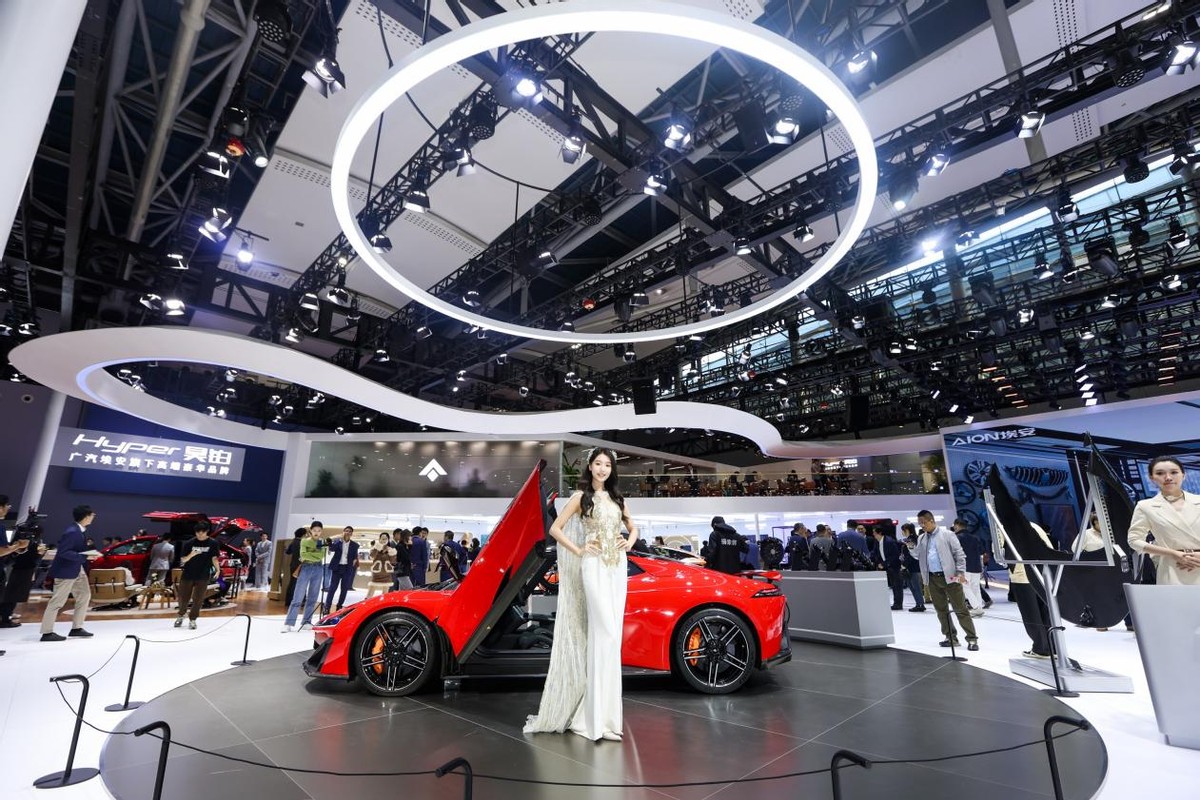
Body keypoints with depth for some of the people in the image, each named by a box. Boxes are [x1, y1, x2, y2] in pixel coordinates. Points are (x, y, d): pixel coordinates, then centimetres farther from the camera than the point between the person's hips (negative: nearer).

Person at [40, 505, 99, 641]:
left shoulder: (79, 530, 6)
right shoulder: (72, 532, -24)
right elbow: (63, 552, -27)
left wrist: (90, 553, 0)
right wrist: (85, 557, -25)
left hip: (78, 570, 10)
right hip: (66, 570, -10)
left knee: (85, 595, 12)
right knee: (57, 601, 0)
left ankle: (76, 628, 20)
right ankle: (47, 633, 11)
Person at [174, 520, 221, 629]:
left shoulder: (213, 543, -5)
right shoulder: (189, 543, -4)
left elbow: (214, 558, -3)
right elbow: (183, 559, -1)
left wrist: (217, 569, -18)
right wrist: (191, 555, -22)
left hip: (203, 576, -1)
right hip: (188, 575, 1)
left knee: (198, 599, 1)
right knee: (184, 598, 11)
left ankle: (192, 619, 16)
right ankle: (180, 616, 36)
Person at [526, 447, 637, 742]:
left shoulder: (617, 497, 12)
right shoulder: (580, 497, -2)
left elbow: (632, 526, 24)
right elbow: (555, 528, -2)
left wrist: (629, 543, 5)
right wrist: (578, 550, -8)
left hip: (618, 566, 5)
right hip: (594, 566, -5)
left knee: (612, 632, 7)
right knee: (605, 632, -11)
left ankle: (600, 706, 20)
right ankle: (600, 714, -2)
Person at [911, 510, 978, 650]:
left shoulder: (947, 534, -5)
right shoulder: (921, 538, 10)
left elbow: (959, 553, -5)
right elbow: (918, 556, 11)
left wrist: (960, 572, -12)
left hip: (949, 577, -5)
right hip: (933, 578, 5)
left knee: (960, 609, -1)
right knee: (941, 609, 11)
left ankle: (972, 639, 7)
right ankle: (951, 637, 22)